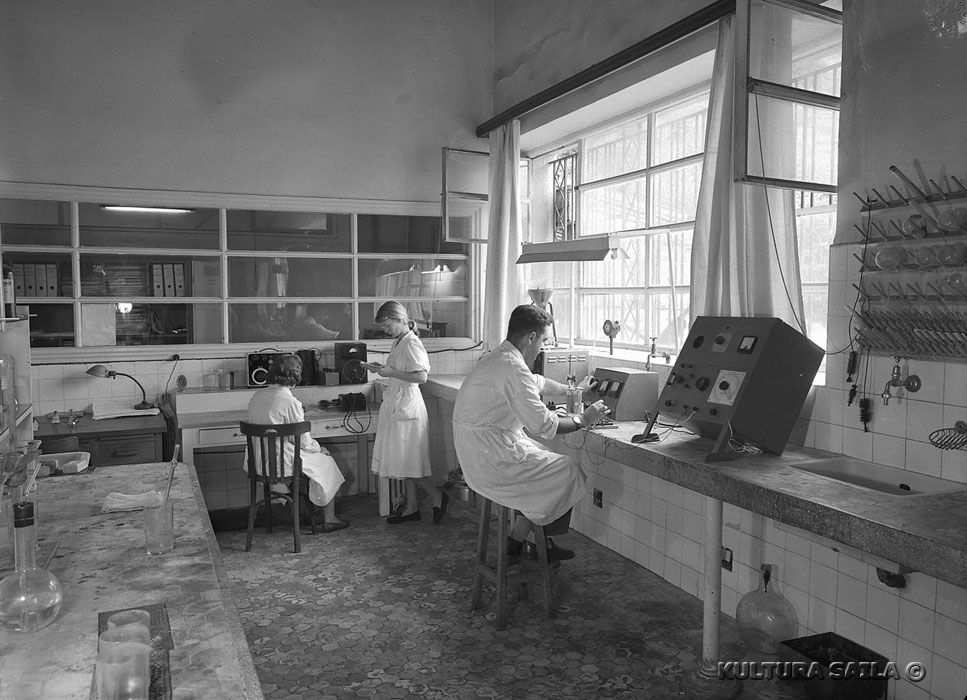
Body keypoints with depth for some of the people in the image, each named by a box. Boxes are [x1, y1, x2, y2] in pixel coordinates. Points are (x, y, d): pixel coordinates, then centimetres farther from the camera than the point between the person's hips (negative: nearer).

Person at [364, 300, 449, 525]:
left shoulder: (412, 344, -15)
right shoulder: (398, 343, 13)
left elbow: (421, 376, -23)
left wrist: (390, 372, -20)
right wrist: (381, 369, 5)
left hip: (407, 406, -10)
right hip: (396, 405, 10)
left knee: (408, 460, -4)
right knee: (403, 460, 12)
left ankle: (437, 496, 10)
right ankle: (411, 508, 19)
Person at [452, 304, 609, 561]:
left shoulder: (496, 358, 12)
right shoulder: (513, 368, -22)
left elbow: (537, 384, 30)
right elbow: (543, 425, -22)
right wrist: (582, 420, -8)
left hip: (477, 455, 10)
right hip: (491, 460, -10)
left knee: (551, 461, 18)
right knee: (570, 472, 0)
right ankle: (518, 541, 13)